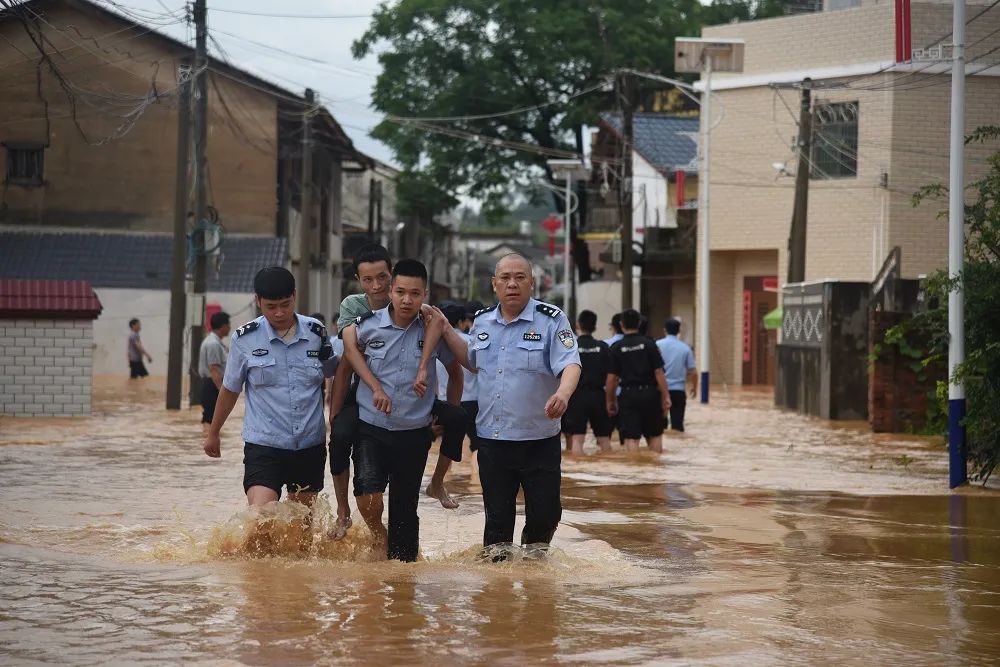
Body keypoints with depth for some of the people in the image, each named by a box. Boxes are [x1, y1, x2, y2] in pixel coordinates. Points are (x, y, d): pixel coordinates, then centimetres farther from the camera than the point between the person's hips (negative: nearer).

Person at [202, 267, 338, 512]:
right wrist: (213, 433, 18)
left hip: (310, 443, 3)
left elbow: (334, 373, 16)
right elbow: (230, 389, 9)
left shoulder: (316, 333, -1)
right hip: (264, 444, -3)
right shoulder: (245, 339, -5)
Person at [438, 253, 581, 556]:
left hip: (539, 440, -3)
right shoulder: (483, 322, 9)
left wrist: (563, 393, -37)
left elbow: (570, 363, -17)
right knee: (497, 517, 9)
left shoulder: (551, 320, -6)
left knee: (545, 514, 2)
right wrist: (446, 332, 15)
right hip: (492, 438, 3)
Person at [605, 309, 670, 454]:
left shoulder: (616, 348, -1)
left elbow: (612, 378, -2)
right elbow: (658, 372, -4)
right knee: (654, 435, 15)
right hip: (649, 393, 1)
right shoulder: (649, 344, -1)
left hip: (628, 395, -1)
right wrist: (665, 396, 1)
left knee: (631, 438, -2)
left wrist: (610, 401, 8)